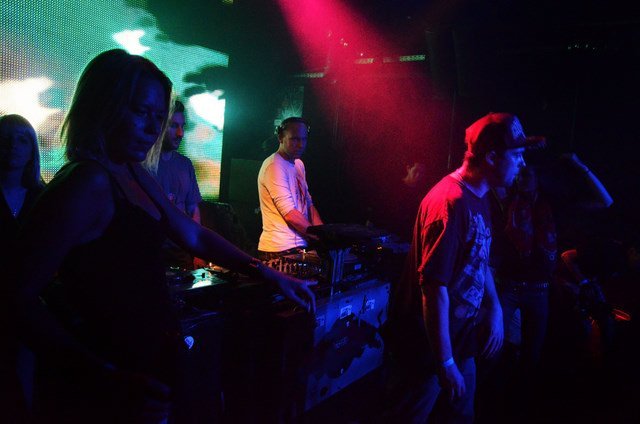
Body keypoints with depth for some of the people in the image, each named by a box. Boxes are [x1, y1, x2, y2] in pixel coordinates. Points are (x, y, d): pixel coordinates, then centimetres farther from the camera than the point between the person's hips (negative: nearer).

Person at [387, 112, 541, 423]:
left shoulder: (478, 199, 6)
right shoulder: (451, 202, -27)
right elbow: (435, 286, -29)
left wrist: (495, 309, 9)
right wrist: (445, 362, -25)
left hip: (460, 338, 9)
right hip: (430, 343, -9)